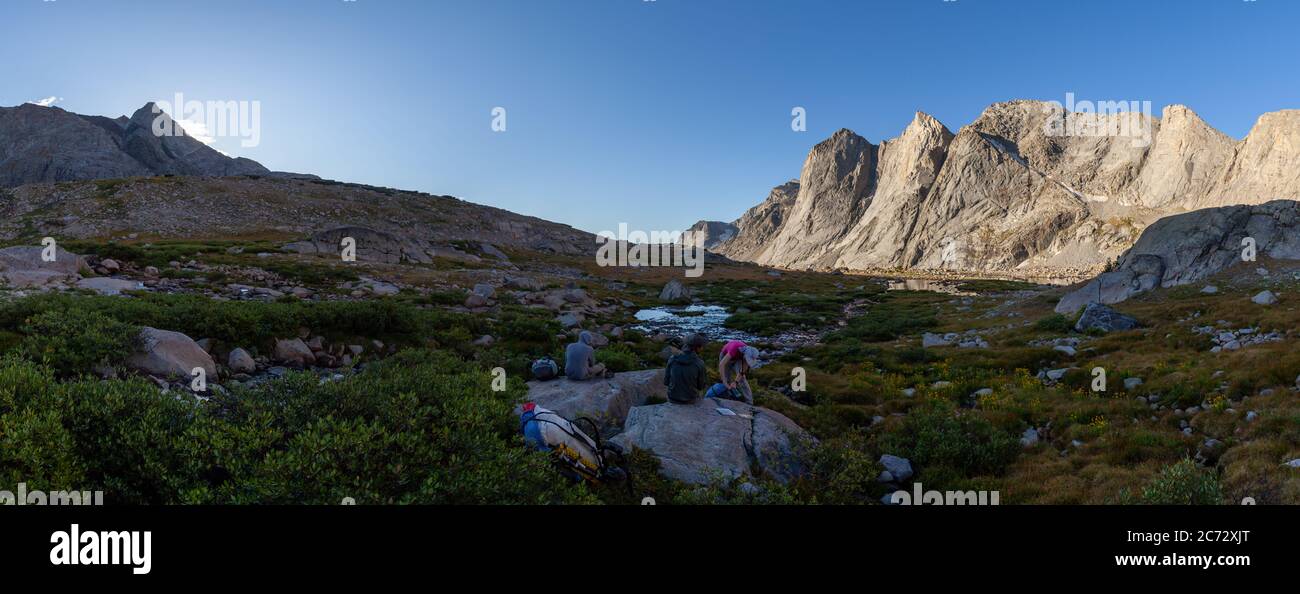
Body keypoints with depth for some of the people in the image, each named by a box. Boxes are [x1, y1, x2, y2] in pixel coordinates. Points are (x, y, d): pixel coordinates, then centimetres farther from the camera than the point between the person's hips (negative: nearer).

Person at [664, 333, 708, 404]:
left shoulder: (672, 359, -13)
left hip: (672, 398, 2)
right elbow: (700, 386, -7)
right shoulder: (700, 363, -20)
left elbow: (666, 382, -5)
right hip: (689, 399, -1)